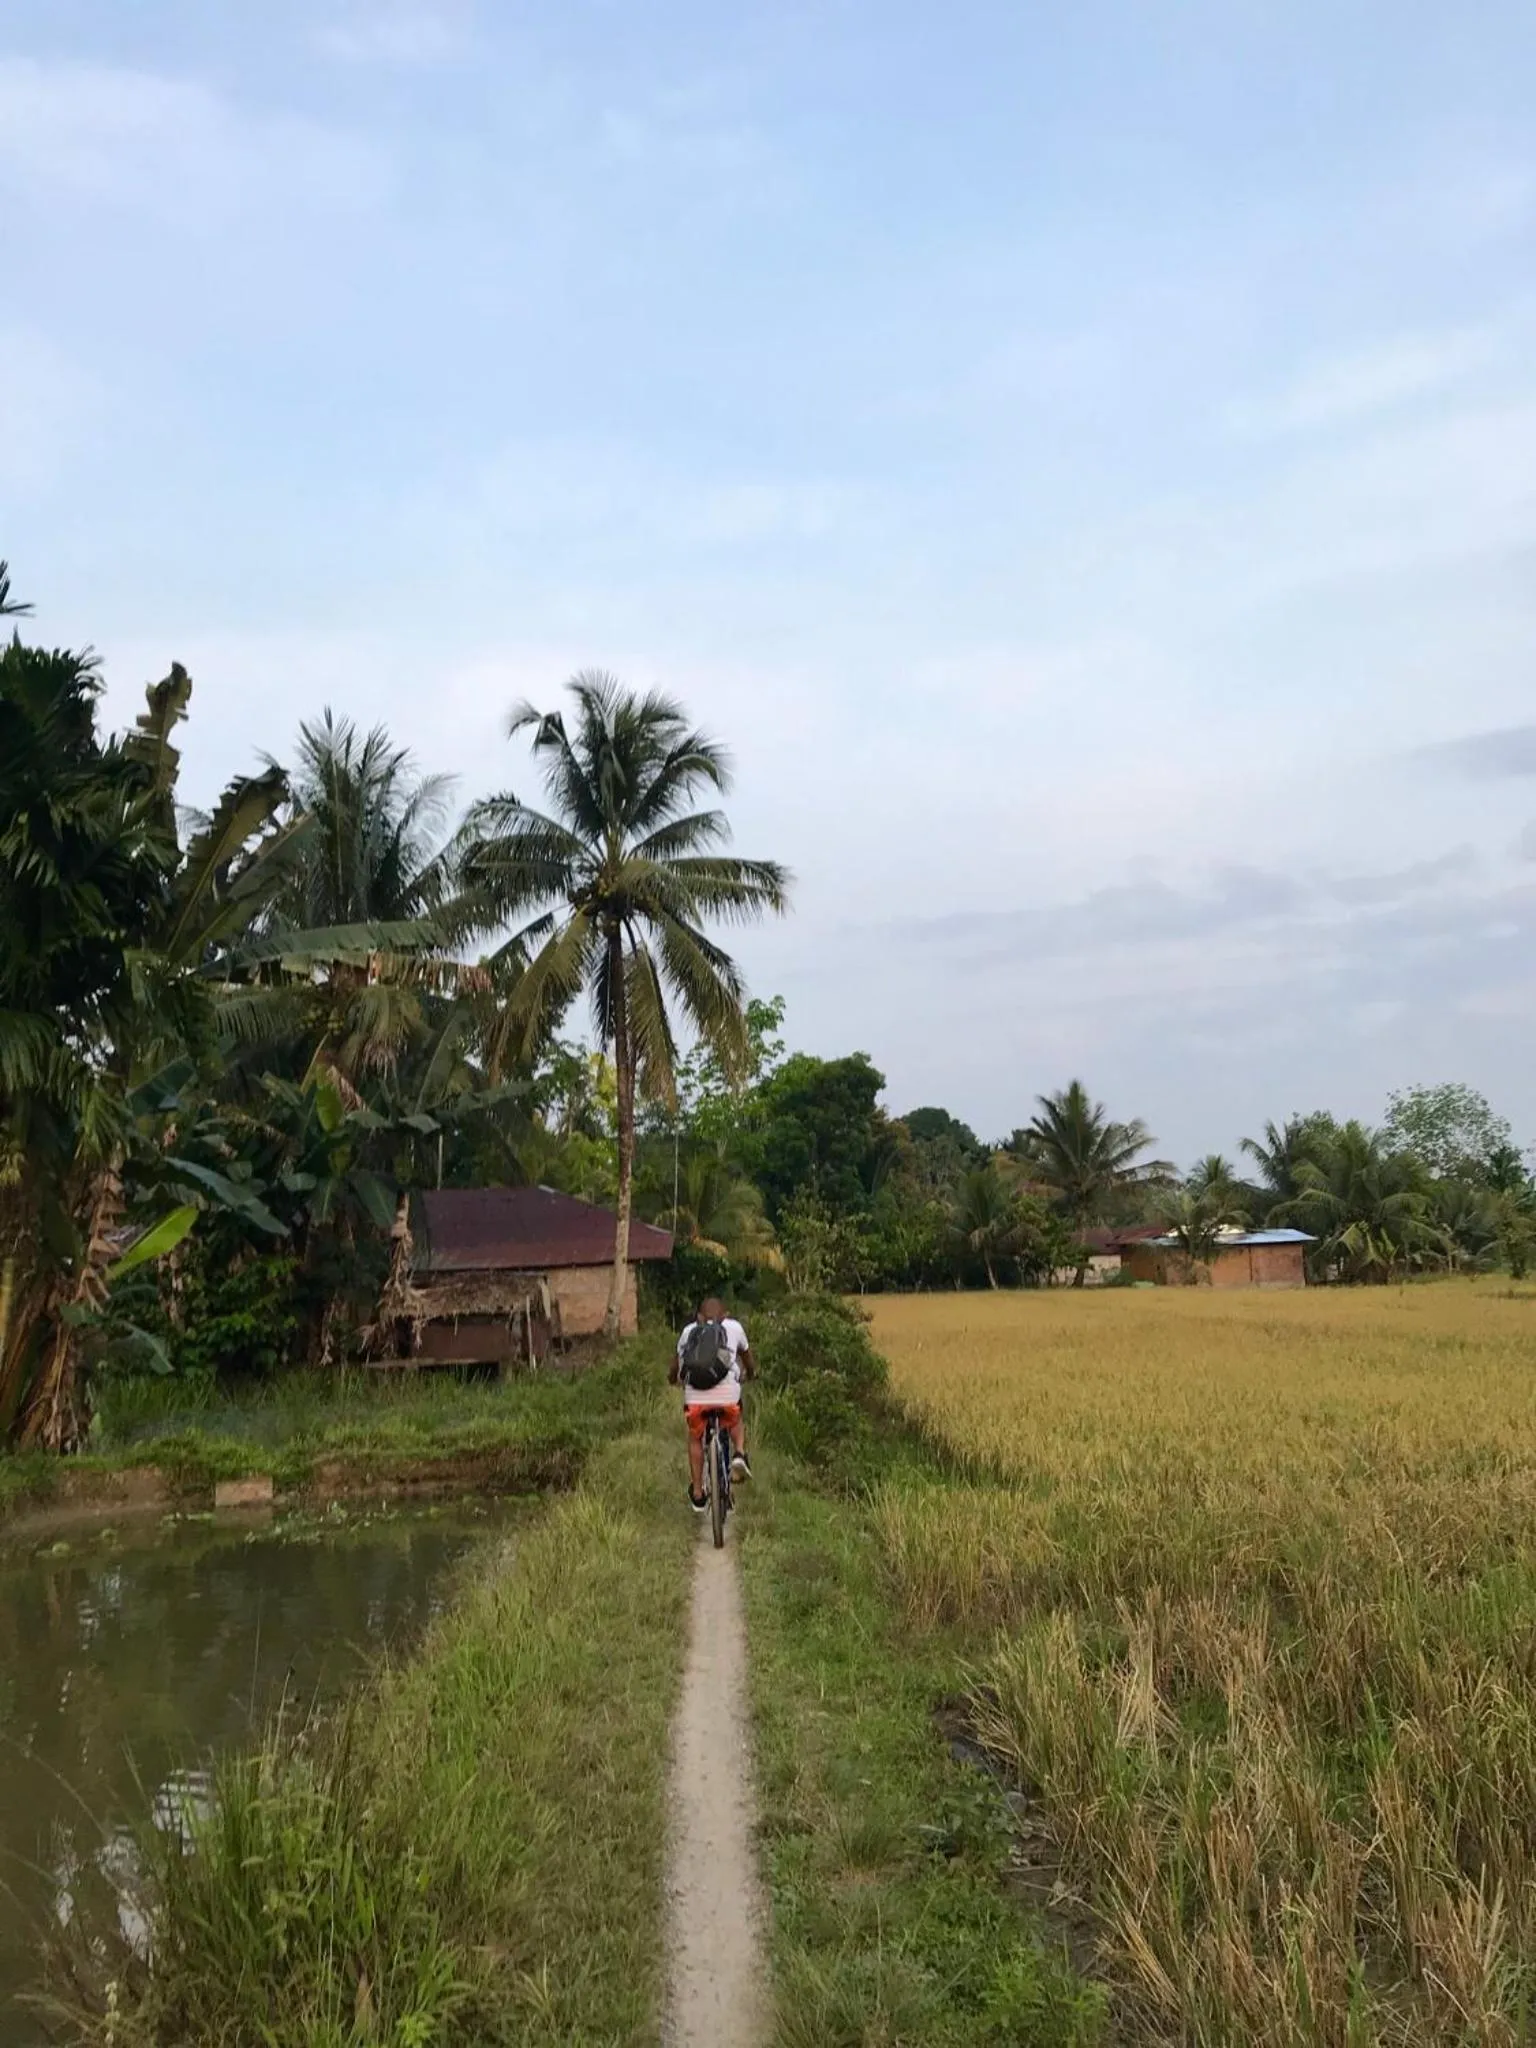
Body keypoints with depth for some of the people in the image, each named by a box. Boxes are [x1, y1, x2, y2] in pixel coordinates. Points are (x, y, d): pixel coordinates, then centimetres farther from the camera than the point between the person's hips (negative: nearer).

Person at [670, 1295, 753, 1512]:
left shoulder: (689, 1331, 23)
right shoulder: (734, 1327, 22)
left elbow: (677, 1358, 37)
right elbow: (746, 1354, 38)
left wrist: (672, 1379, 59)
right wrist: (750, 1373, 61)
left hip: (695, 1393, 1)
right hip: (727, 1392, 0)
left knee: (695, 1438, 25)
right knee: (737, 1423, 33)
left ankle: (697, 1494, 22)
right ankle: (739, 1454, 4)